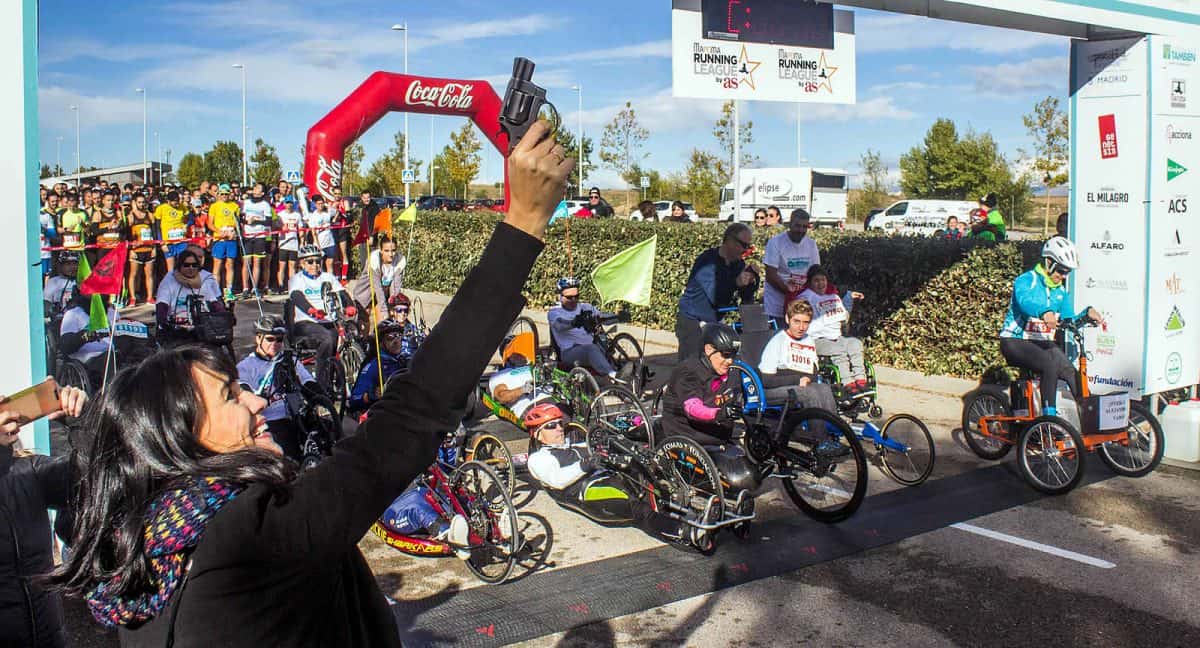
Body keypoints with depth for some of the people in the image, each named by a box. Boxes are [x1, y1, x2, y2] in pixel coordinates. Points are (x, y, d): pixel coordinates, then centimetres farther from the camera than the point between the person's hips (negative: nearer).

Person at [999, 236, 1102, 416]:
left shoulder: (1060, 291, 13)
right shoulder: (1026, 281, -11)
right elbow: (1025, 301, -34)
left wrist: (1087, 313, -10)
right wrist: (1044, 312, -55)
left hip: (1042, 343, 7)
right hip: (1015, 342, -7)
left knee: (1072, 374, -16)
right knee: (1050, 364, -32)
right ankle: (1049, 418, -28)